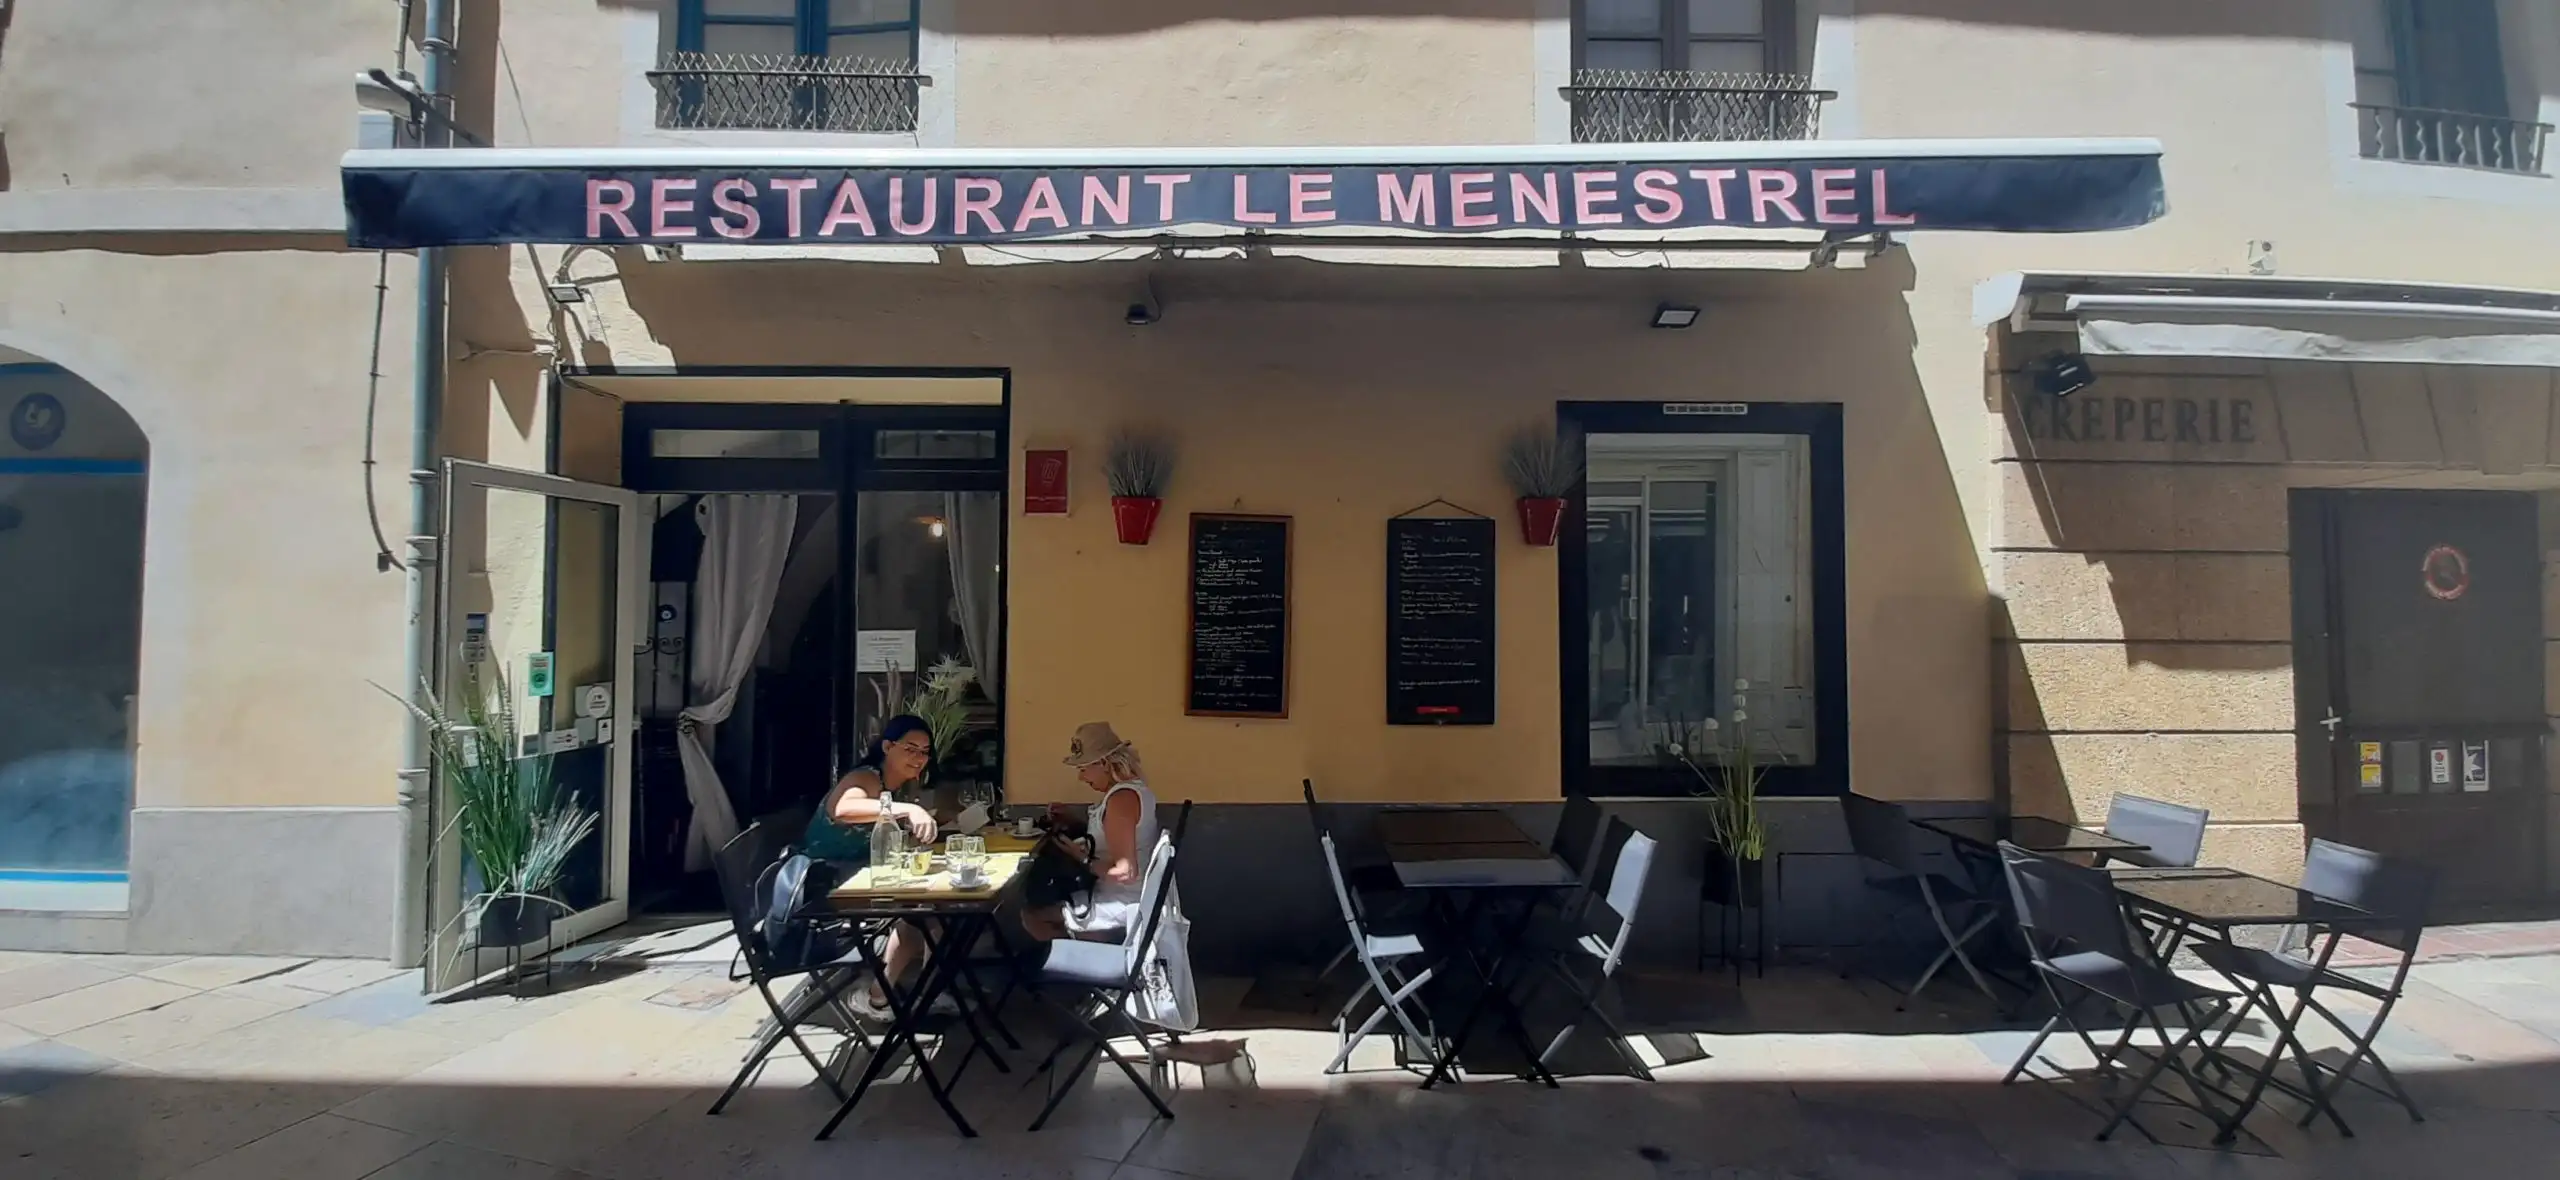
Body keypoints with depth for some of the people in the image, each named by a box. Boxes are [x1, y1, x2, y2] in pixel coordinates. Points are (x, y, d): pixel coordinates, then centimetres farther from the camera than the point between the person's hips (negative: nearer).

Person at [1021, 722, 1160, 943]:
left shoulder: (1122, 798, -25)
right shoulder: (1130, 788, 6)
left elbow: (1125, 872, -28)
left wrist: (1083, 859, -18)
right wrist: (1074, 823, 6)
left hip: (1120, 906, -10)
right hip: (1119, 896, 10)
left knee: (1032, 916, -5)